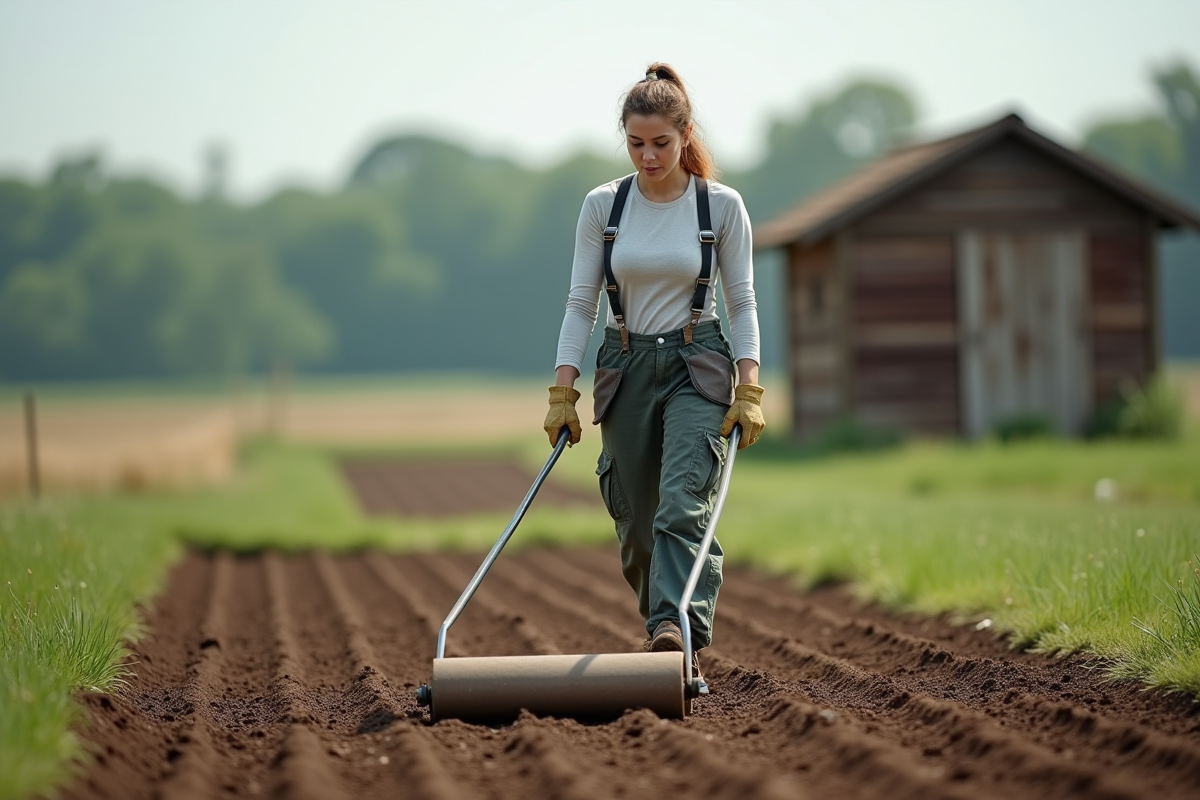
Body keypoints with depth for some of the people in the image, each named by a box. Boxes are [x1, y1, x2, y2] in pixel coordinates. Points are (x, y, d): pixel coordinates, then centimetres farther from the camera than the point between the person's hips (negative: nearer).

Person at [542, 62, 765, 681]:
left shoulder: (721, 206, -3)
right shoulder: (603, 206, 0)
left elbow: (741, 302, 0)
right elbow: (581, 302, 2)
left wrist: (749, 390, -9)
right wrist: (562, 392, -5)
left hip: (697, 367, -3)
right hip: (626, 367, 3)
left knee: (683, 504, -21)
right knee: (636, 523, 6)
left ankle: (676, 634, -34)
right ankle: (667, 632, 26)